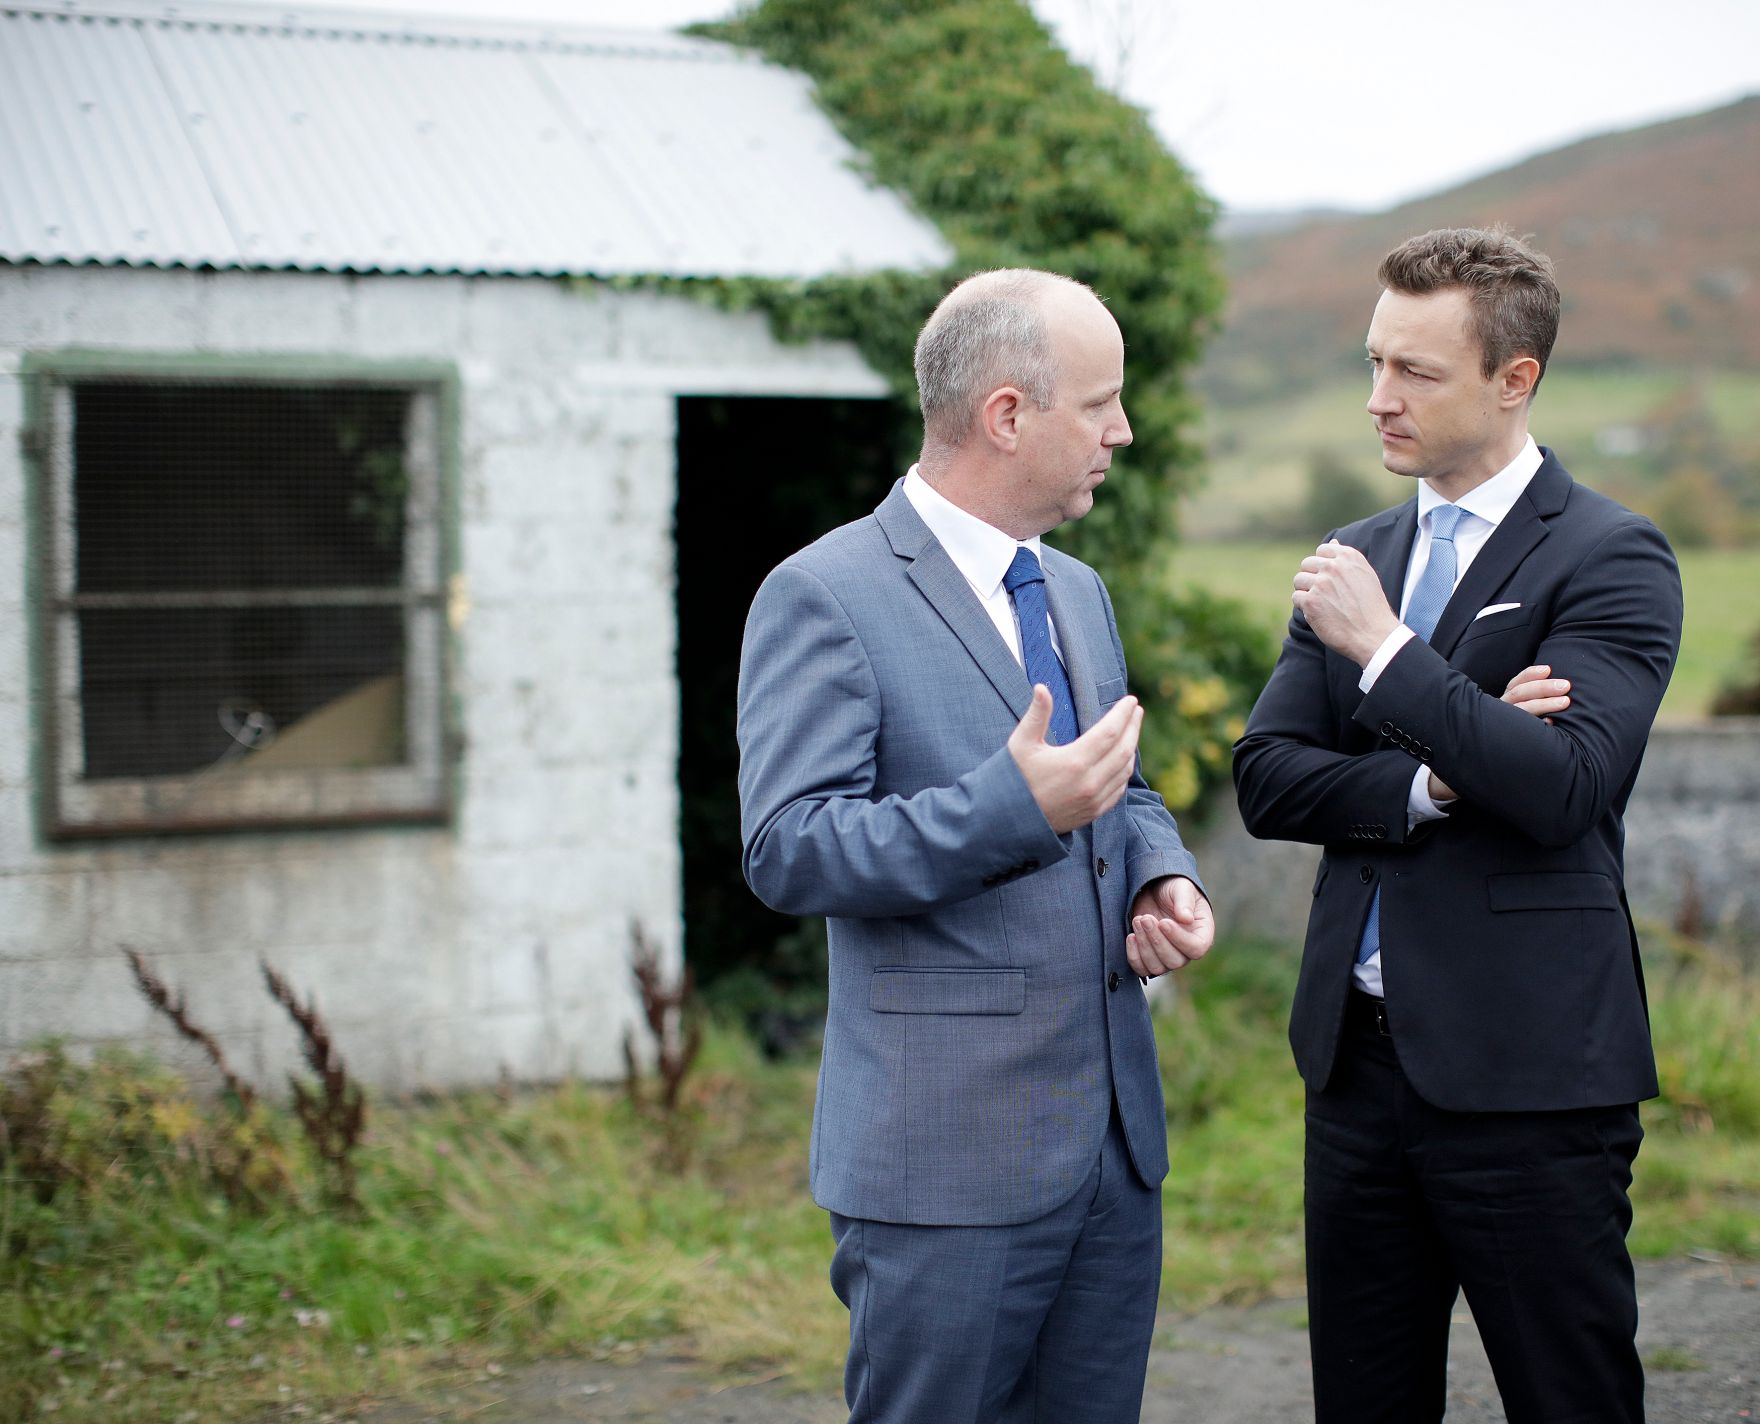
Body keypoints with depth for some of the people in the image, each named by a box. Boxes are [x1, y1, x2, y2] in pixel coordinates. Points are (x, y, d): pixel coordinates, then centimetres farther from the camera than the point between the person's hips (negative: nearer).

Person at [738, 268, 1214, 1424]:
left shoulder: (1077, 592, 16)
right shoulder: (826, 598, -10)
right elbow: (789, 850, -18)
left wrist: (1164, 880, 3)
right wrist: (1015, 806, -27)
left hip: (1116, 1137, 8)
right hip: (948, 1156, -7)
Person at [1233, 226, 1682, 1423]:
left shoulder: (1611, 559, -6)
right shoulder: (1358, 559, 13)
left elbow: (1564, 788, -20)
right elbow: (1266, 780, 5)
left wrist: (1383, 649, -19)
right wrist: (1431, 782, -12)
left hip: (1528, 1073, -6)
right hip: (1361, 1056, 6)